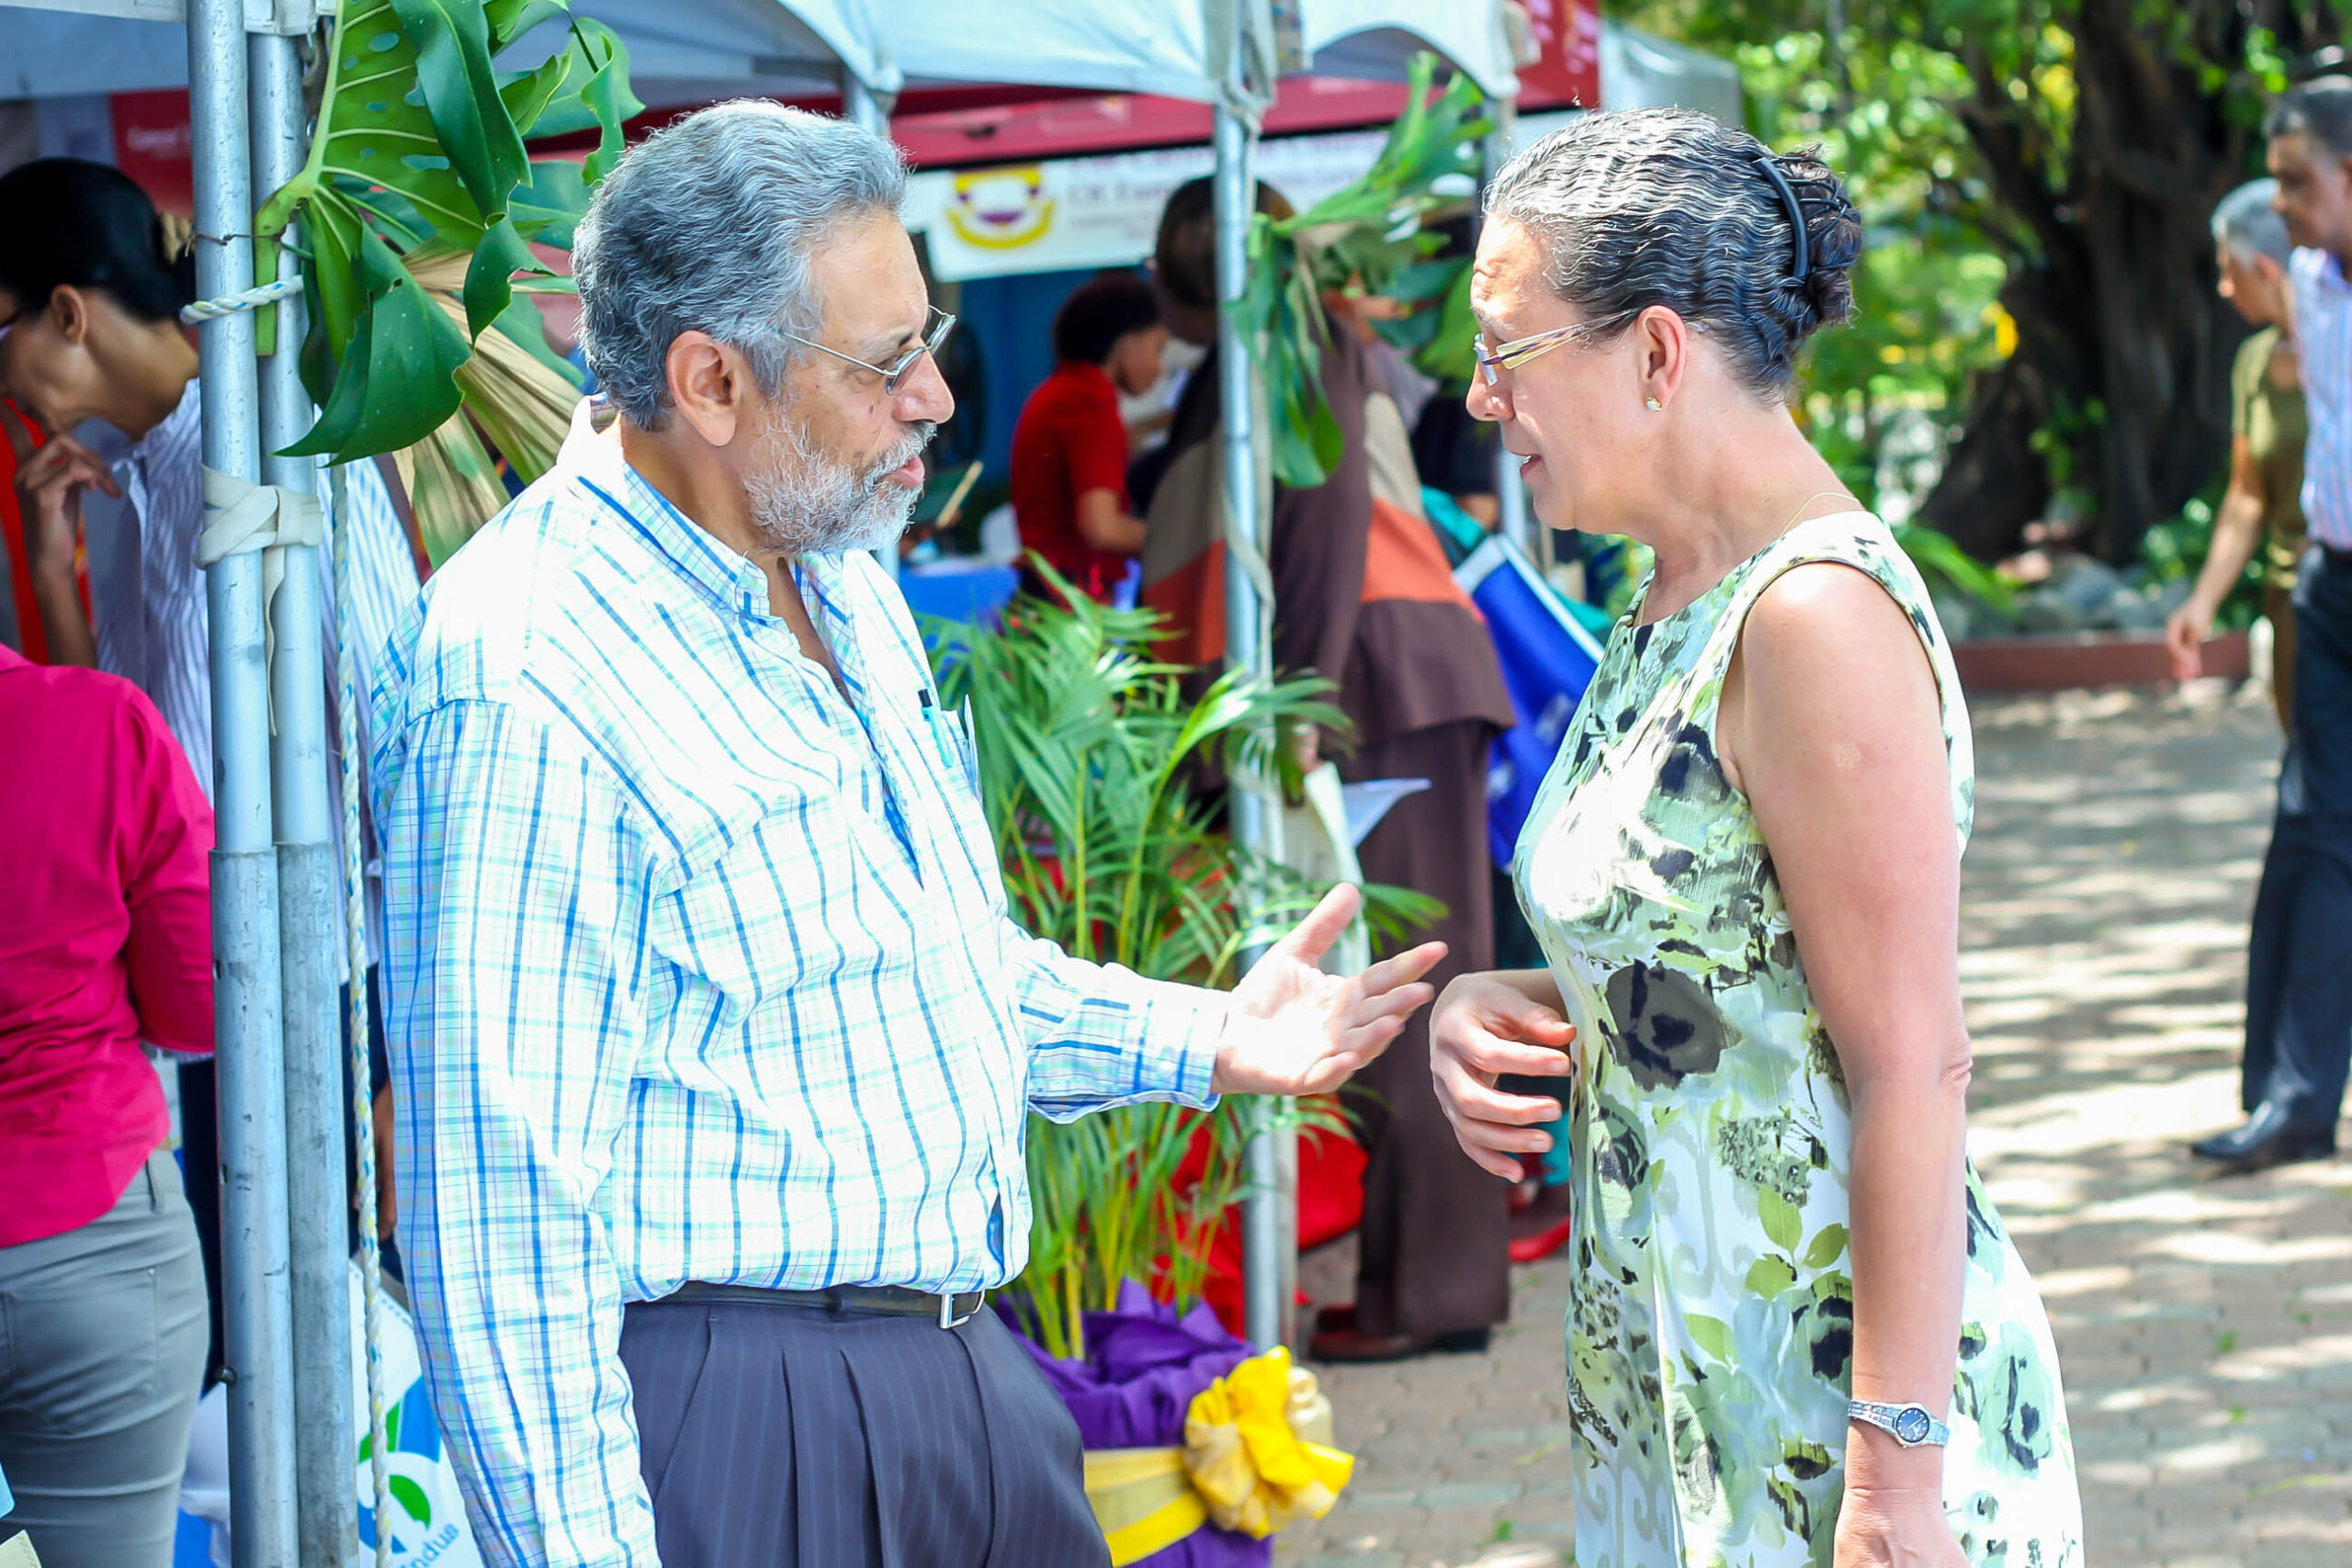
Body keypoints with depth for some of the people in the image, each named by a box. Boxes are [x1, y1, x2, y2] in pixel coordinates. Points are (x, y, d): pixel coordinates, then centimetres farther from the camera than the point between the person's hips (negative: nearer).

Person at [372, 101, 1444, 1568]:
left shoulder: (846, 584, 12)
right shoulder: (523, 684, -20)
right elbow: (500, 1203, -22)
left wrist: (1200, 1038, 13)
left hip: (963, 1376, 9)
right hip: (731, 1424, -9)